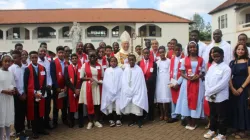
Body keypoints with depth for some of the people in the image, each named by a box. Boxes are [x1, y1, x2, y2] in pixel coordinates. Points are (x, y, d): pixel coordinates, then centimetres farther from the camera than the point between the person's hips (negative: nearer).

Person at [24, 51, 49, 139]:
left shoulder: (43, 68, 6)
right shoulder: (27, 69, -3)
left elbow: (44, 81, 4)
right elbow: (25, 84, -7)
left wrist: (41, 92, -8)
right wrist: (34, 93, -14)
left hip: (41, 94, 3)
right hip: (31, 95, -3)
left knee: (41, 112, 11)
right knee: (33, 113, 6)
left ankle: (41, 129, 23)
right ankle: (35, 131, 18)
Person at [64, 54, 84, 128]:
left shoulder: (81, 68, 5)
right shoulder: (67, 68, 4)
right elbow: (67, 80, -3)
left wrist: (79, 89, -11)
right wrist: (74, 89, -10)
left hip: (79, 90, 0)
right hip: (70, 90, 0)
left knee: (80, 106, 3)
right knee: (71, 106, 5)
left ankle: (81, 122, 13)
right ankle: (71, 122, 17)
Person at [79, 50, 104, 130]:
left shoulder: (99, 66, 5)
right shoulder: (84, 65, -2)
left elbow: (102, 77, 12)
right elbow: (81, 77, -2)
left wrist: (100, 81, -10)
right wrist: (89, 78, -18)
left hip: (97, 86, 2)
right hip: (87, 87, -2)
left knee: (97, 103, 5)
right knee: (89, 104, 3)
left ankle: (96, 120, 20)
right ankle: (90, 121, 17)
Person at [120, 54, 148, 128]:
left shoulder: (139, 70, -6)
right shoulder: (126, 70, 5)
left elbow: (140, 82, -7)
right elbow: (124, 81, 3)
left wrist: (133, 91, -10)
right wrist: (128, 91, -8)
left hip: (137, 92, -3)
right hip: (128, 92, 4)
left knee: (137, 107, -4)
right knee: (129, 106, 7)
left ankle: (139, 121, 10)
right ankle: (132, 120, 21)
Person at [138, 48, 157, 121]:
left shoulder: (153, 63, 1)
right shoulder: (139, 63, 7)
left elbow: (154, 75, -7)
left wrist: (148, 81, -15)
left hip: (150, 85, -1)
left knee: (151, 100, 5)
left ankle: (151, 116, 16)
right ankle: (143, 115, 16)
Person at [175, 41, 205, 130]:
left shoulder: (201, 60, 5)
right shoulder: (185, 59, 6)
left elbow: (203, 73, 4)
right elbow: (182, 72, 3)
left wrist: (198, 76, -16)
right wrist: (188, 77, -15)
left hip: (197, 83, -1)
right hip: (187, 83, 1)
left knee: (196, 100, 1)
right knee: (187, 100, 3)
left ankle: (193, 123, 13)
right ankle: (189, 122, 16)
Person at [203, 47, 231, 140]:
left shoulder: (226, 68, -9)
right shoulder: (211, 67, 10)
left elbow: (223, 83, -18)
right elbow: (206, 79, 4)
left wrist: (211, 91, -16)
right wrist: (208, 92, -10)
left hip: (221, 97, -6)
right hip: (210, 96, 6)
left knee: (221, 117, 7)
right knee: (212, 115, 19)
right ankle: (212, 130, 34)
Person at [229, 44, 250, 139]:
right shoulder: (232, 62, 9)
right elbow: (229, 76, 4)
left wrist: (241, 88, -13)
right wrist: (232, 88, -9)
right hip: (233, 88, 3)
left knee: (242, 108, 1)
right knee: (234, 108, 6)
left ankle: (242, 130, 12)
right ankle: (236, 128, 18)